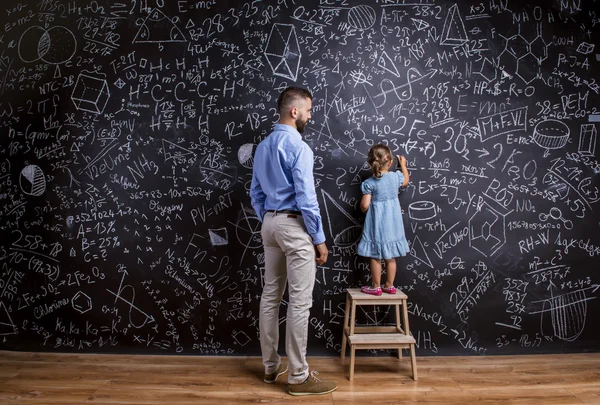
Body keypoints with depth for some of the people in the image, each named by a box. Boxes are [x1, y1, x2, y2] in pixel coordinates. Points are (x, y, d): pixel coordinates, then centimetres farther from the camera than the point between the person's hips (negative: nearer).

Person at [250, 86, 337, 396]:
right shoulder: (298, 147, -15)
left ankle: (271, 365, 25)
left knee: (270, 295, 13)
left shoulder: (262, 147, 12)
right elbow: (306, 198, -19)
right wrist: (319, 239, -13)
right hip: (294, 226, -9)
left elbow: (256, 193, 15)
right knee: (300, 301, -3)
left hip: (270, 224, 9)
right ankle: (298, 376, 5)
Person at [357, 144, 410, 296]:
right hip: (392, 222, 3)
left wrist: (364, 209, 8)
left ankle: (376, 287, 14)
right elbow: (406, 180, 21)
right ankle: (389, 286, 22)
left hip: (376, 223, -3)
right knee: (390, 257, 13)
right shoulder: (395, 176, -4)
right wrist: (403, 164, 35)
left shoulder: (369, 183, -13)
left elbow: (365, 205, -16)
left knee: (376, 257, 7)